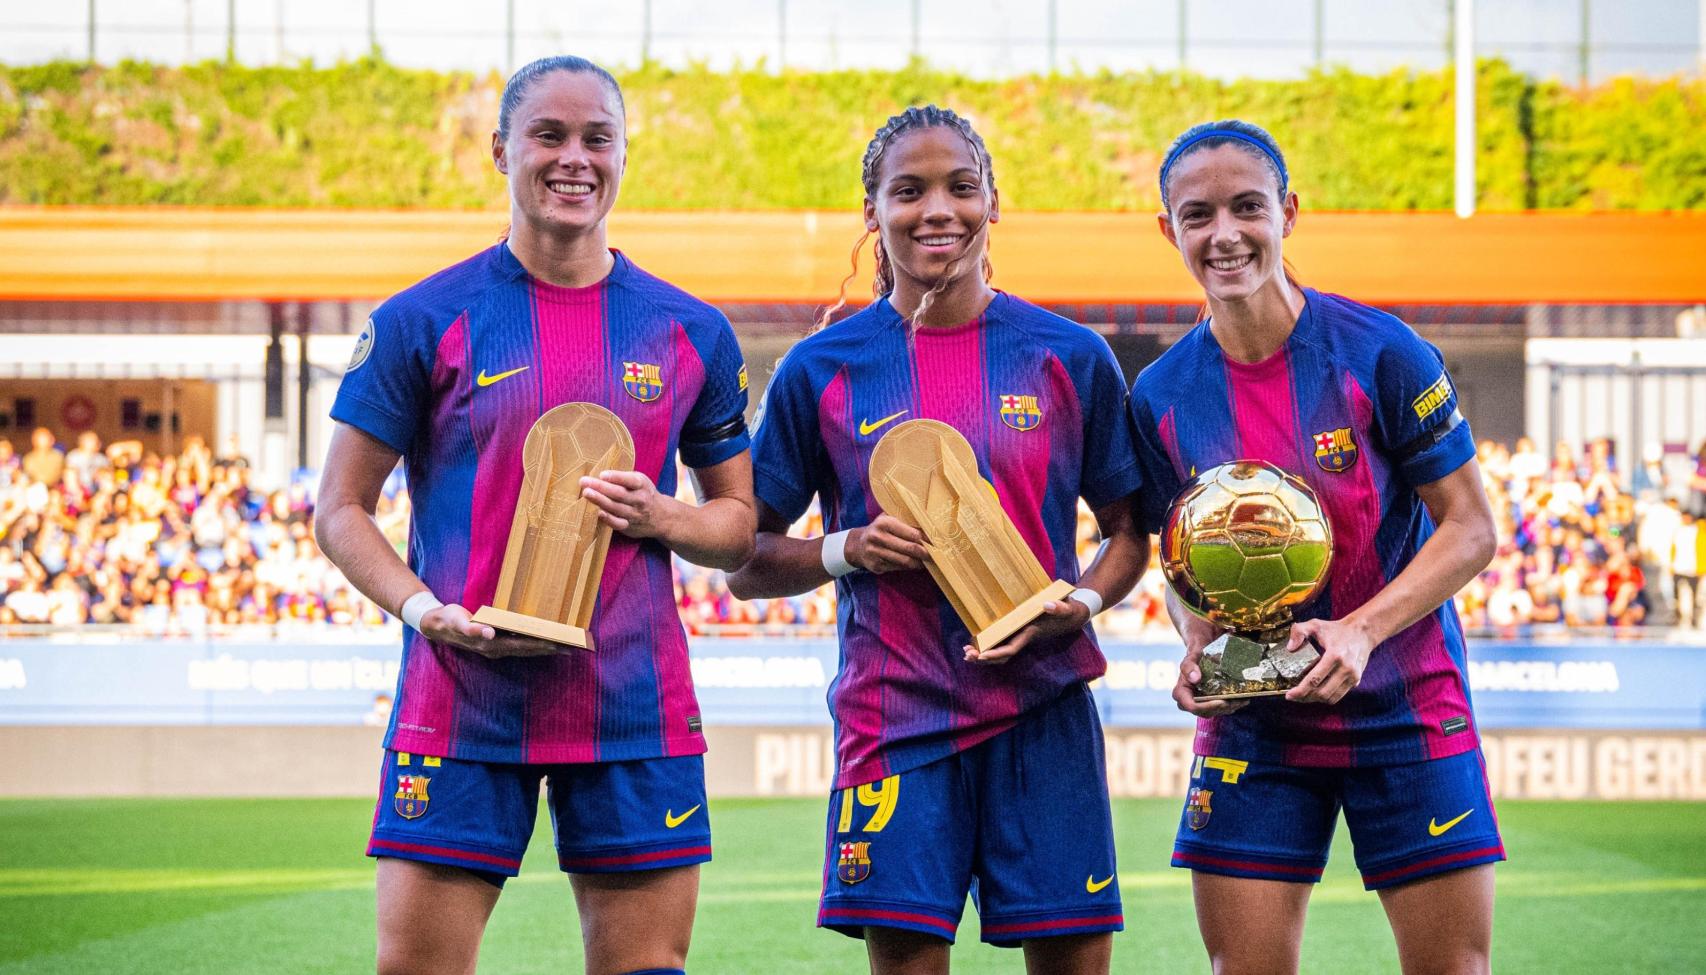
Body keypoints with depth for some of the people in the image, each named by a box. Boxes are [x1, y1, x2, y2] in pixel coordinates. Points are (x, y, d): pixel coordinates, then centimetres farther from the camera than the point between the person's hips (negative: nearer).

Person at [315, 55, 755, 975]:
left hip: (635, 709, 2)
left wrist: (661, 519, -6)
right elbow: (341, 510, 4)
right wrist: (422, 607, -14)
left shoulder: (691, 333, 9)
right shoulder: (422, 321, 1)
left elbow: (741, 522, 16)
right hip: (460, 705, -2)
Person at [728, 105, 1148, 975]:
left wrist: (1081, 602, -8)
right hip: (895, 714, -1)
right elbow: (745, 565, 8)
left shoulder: (1070, 357, 5)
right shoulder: (821, 371, 4)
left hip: (1042, 709, 1)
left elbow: (1130, 533, 12)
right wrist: (847, 552, -10)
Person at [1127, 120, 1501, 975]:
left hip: (1405, 711, -2)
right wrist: (1196, 644, -11)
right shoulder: (1161, 396, -1)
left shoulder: (1381, 354, -11)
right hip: (1252, 727, 2)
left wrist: (1360, 631, -21)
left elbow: (1470, 529, -8)